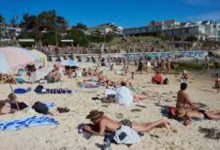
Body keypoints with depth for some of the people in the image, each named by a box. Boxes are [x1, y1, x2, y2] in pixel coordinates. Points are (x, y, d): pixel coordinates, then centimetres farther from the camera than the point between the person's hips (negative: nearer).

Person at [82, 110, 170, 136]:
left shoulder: (102, 121, -24)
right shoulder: (102, 117, 0)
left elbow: (101, 133, -25)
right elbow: (97, 126, 16)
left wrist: (90, 131, -16)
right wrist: (89, 126, 2)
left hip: (126, 126, -8)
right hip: (124, 123, 8)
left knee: (146, 129, 6)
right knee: (143, 125, 20)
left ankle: (161, 121, 15)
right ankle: (160, 123, 30)